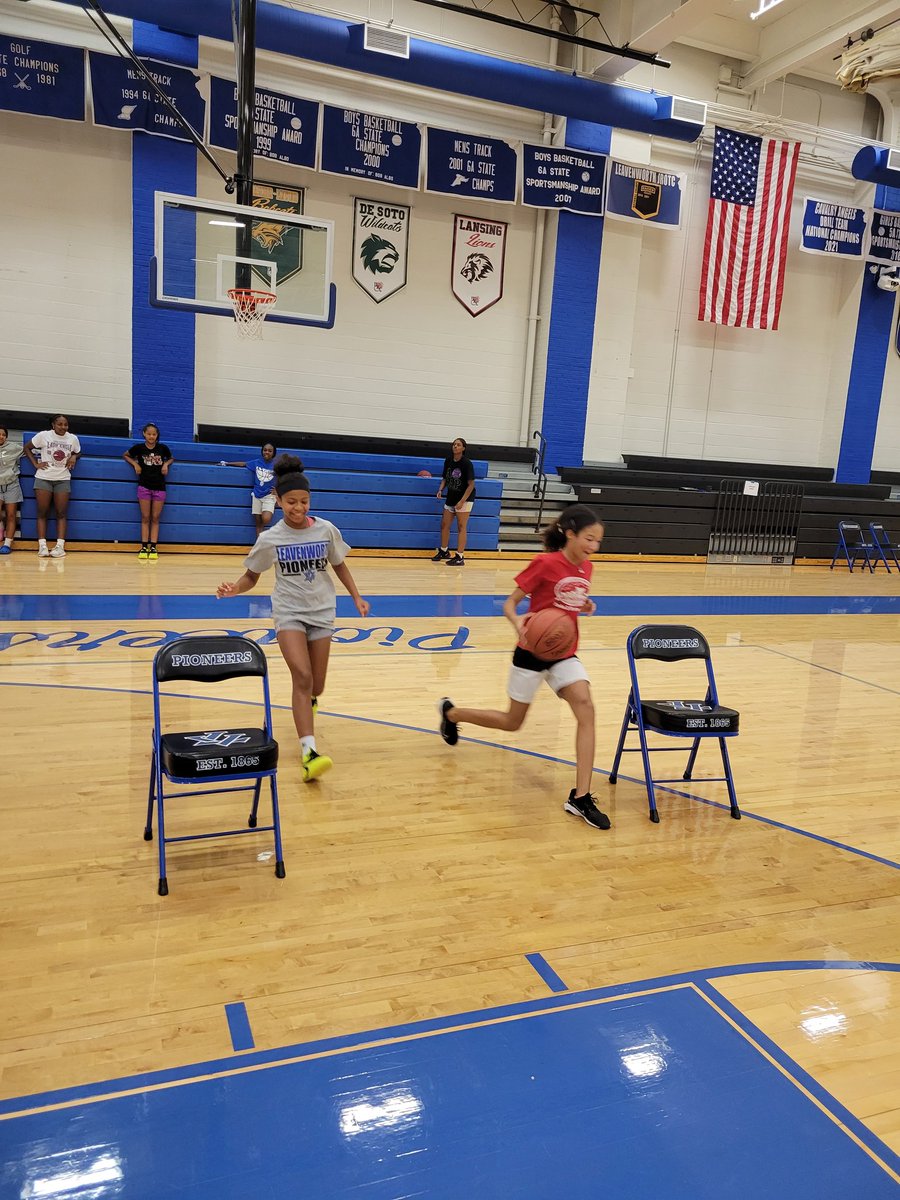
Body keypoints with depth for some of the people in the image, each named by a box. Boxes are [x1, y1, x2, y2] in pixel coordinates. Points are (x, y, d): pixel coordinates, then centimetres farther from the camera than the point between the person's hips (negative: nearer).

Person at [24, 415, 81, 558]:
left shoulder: (73, 438, 2)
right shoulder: (43, 435, -4)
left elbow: (78, 453, 18)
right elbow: (27, 447, 7)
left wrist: (74, 457, -4)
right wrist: (36, 464, -3)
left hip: (63, 480, 2)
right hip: (43, 478, -1)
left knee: (61, 513, -3)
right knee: (42, 513, -3)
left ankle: (60, 546, -5)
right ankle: (42, 546, -3)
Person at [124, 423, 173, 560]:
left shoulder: (163, 448, -3)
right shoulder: (139, 447, -4)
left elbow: (171, 458, 16)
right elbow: (125, 455, 13)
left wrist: (166, 464, -4)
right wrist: (135, 464, -4)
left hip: (159, 487, 0)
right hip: (144, 487, 0)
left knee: (155, 518, 3)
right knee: (145, 518, 2)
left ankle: (153, 548, 5)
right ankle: (144, 548, 4)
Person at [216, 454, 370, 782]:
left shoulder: (326, 530, -5)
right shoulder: (269, 538, -9)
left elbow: (339, 565, 10)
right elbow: (252, 576, 1)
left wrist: (356, 597, 4)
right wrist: (235, 588, -20)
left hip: (322, 612, 2)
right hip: (289, 612, -2)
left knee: (316, 686, 8)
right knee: (302, 677, -21)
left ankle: (306, 703, 47)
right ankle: (309, 752, -24)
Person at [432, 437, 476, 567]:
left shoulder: (467, 463, -17)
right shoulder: (448, 461, 0)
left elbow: (471, 484, -17)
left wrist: (462, 501, -23)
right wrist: (441, 490, -8)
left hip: (464, 499, -6)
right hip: (451, 498, 6)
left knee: (461, 527, -5)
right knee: (444, 525, 11)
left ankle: (460, 557, -1)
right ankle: (444, 551, 29)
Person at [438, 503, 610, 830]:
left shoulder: (585, 567, 1)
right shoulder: (545, 564, -18)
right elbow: (509, 604, -15)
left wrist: (585, 606, -4)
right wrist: (520, 625, -36)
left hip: (564, 653, 5)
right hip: (532, 652, -5)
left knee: (586, 709, -17)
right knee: (513, 722, 10)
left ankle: (581, 798, -12)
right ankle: (451, 712, 37)